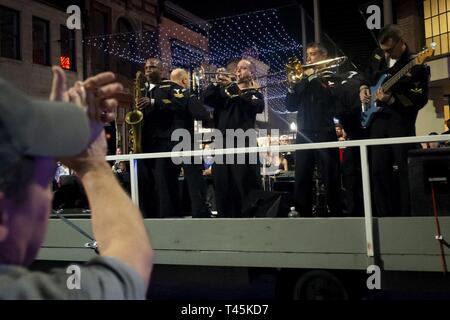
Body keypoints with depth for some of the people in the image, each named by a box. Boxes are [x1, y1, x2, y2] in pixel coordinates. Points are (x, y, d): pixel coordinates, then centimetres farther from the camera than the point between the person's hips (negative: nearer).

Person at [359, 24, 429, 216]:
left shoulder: (416, 66, -13)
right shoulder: (377, 57, 7)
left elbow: (420, 100, -16)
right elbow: (367, 76, 26)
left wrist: (391, 100, -25)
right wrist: (363, 89, 6)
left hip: (401, 121, -6)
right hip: (377, 118, 6)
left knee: (405, 170, -1)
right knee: (378, 169, 6)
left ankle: (407, 216, 10)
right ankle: (384, 215, 16)